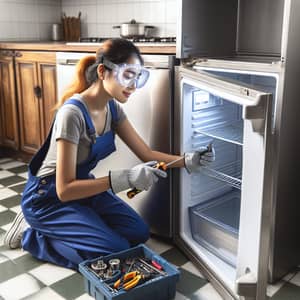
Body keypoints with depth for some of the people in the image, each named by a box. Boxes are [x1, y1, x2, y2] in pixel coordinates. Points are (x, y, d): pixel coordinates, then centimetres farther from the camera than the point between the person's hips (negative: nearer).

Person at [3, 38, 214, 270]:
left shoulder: (113, 108, -5)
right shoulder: (73, 113, -30)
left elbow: (146, 153, -1)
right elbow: (65, 190, -31)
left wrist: (187, 161, -17)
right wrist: (125, 179, -39)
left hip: (83, 186, 8)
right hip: (48, 198, -8)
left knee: (139, 233, 1)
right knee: (118, 251, -16)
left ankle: (58, 229, 13)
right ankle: (33, 234, 0)